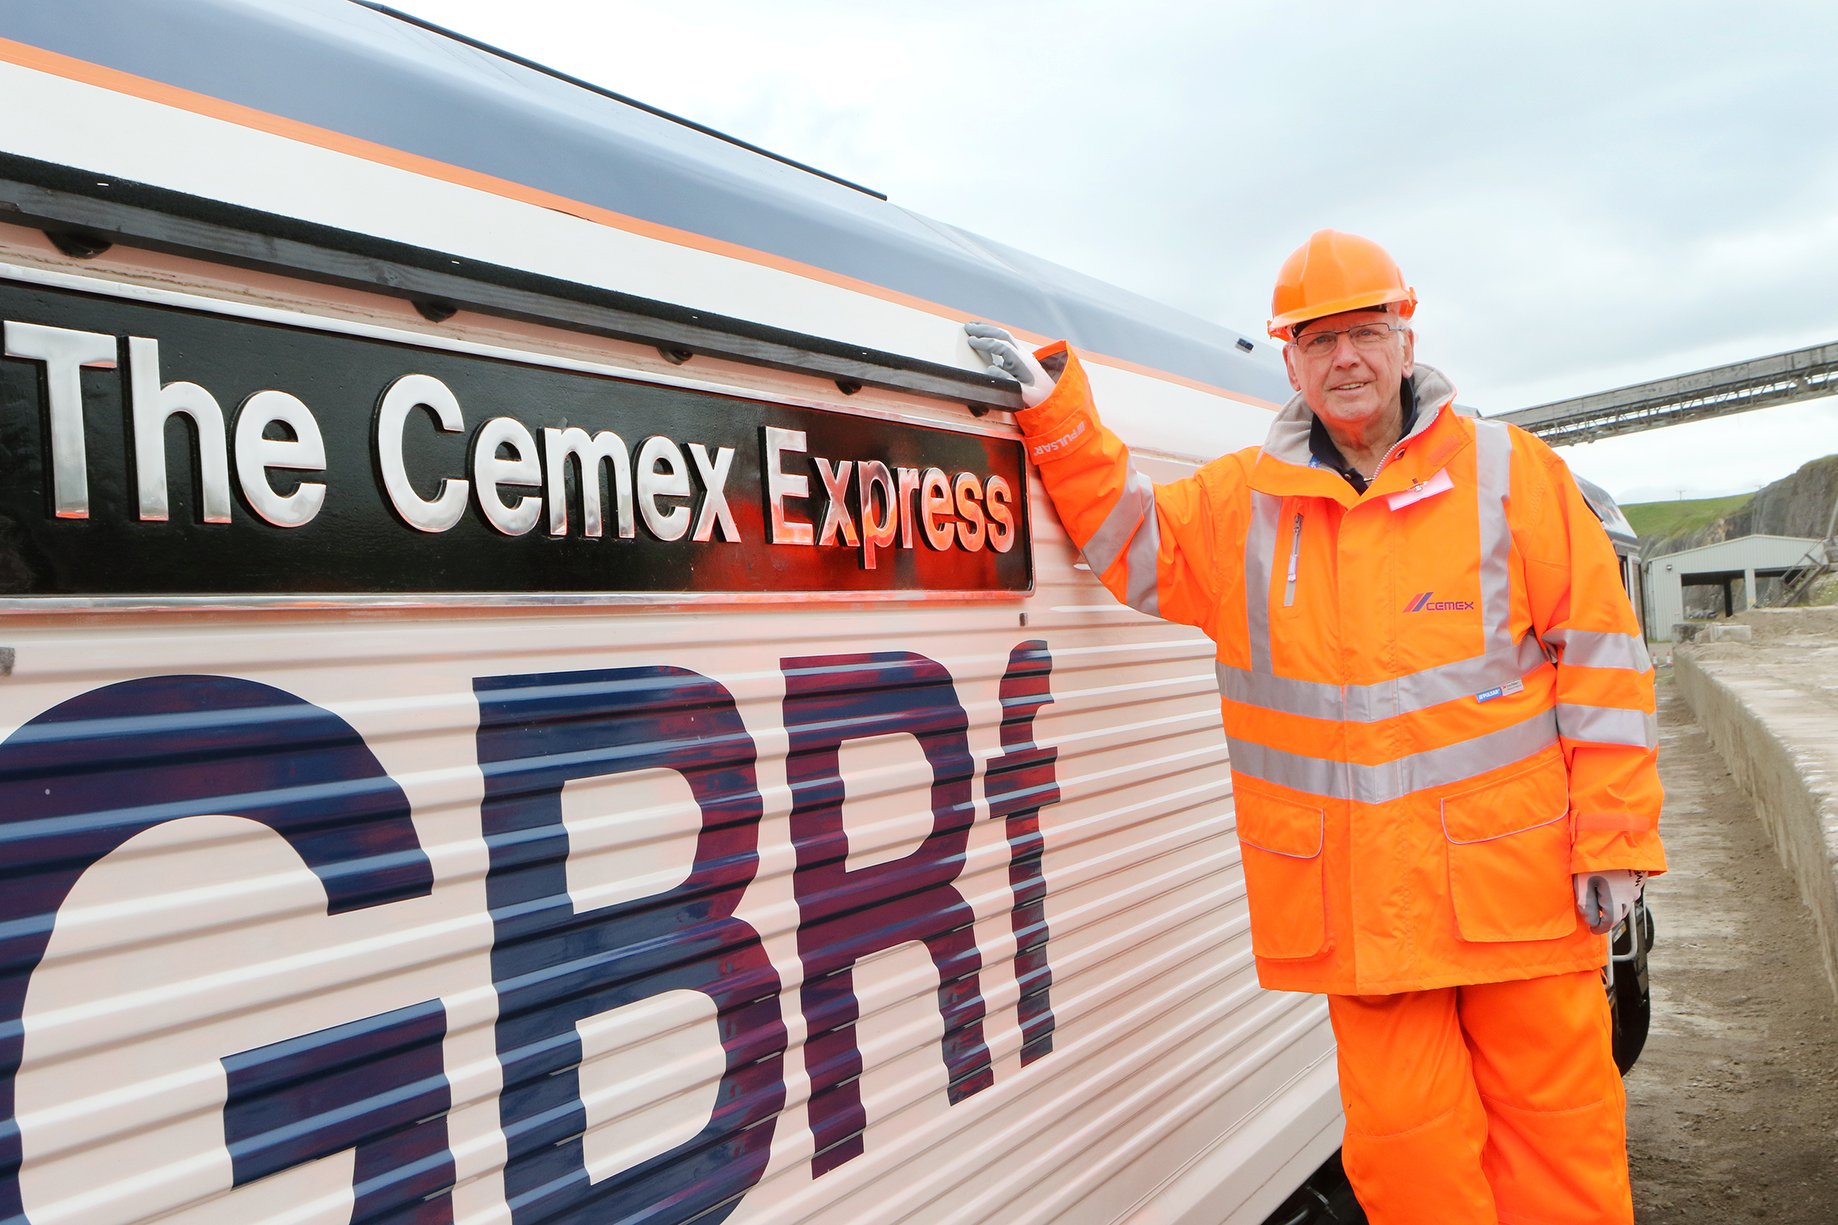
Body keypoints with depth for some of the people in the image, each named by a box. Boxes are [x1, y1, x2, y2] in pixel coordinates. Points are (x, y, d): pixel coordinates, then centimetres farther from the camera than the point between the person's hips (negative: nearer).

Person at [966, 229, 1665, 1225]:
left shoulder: (1510, 472, 2)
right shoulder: (1244, 504, 8)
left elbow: (1598, 657, 2)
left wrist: (1611, 840, -2)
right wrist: (1054, 409, -1)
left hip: (1516, 884, -1)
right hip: (1358, 907, 1)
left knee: (1556, 1126, 9)